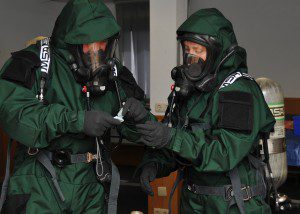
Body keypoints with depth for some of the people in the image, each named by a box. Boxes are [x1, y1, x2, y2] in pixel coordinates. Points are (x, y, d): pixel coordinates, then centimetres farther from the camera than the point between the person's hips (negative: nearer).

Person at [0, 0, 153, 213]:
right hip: (40, 188, -4)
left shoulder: (113, 74, 8)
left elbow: (136, 132, 14)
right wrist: (77, 120, -28)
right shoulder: (35, 63, -6)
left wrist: (138, 115, -11)